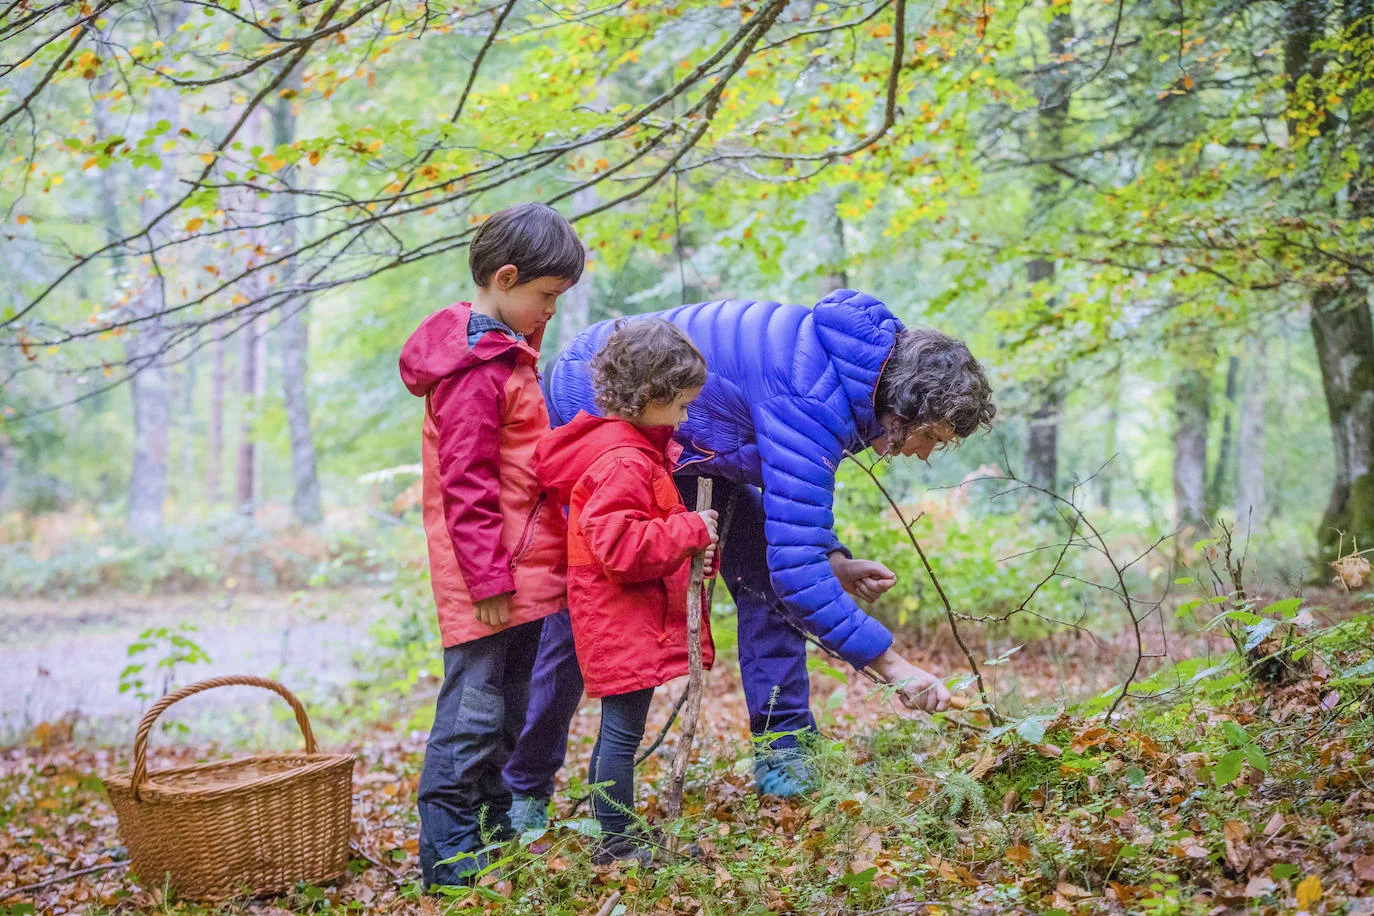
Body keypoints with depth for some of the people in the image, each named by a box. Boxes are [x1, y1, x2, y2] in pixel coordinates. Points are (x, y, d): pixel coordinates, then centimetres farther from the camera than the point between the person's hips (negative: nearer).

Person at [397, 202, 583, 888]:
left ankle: (496, 831, 28)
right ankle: (448, 857, 3)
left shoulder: (508, 351, 15)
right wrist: (488, 576, -19)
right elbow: (466, 486, -19)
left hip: (525, 571, 10)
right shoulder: (475, 371, -17)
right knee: (474, 710, -5)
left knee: (511, 707, 17)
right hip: (489, 578, -10)